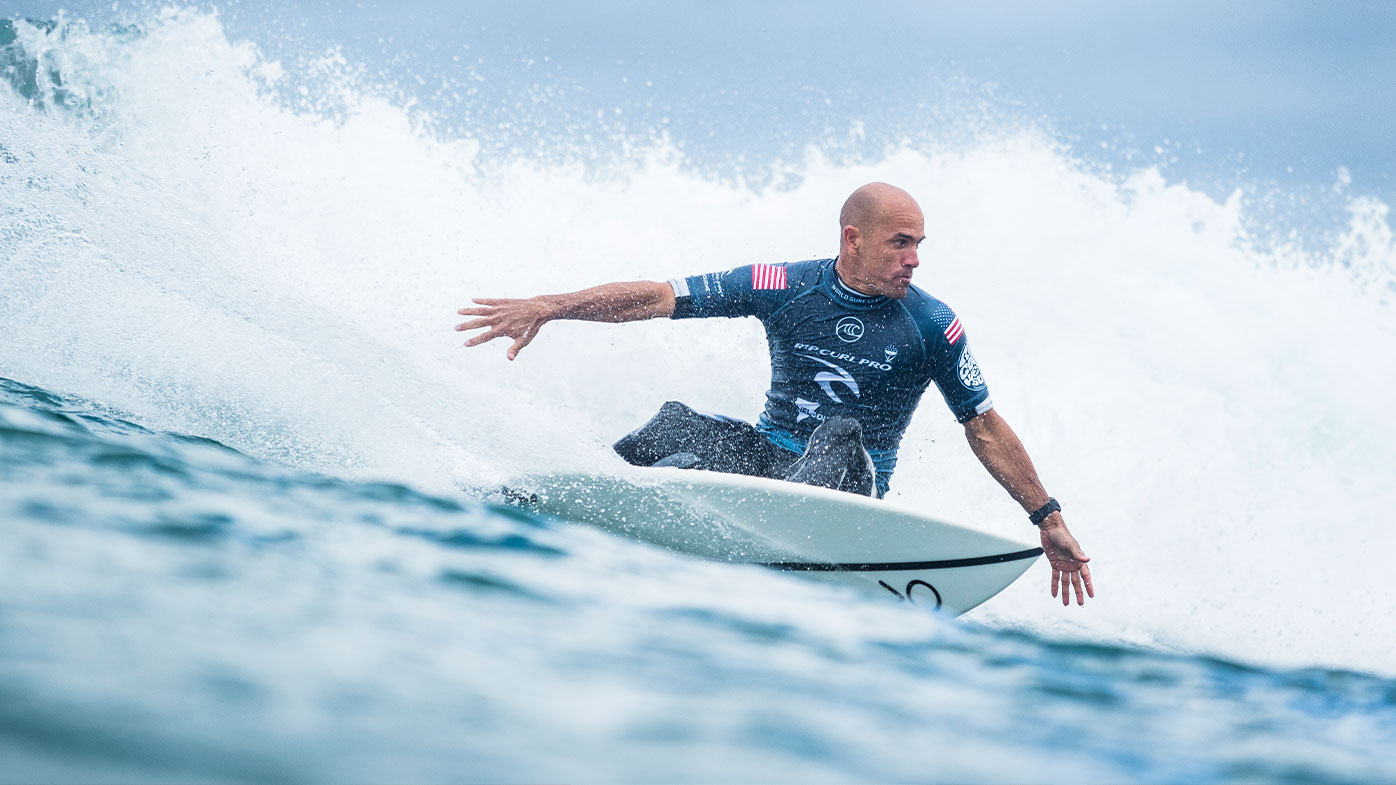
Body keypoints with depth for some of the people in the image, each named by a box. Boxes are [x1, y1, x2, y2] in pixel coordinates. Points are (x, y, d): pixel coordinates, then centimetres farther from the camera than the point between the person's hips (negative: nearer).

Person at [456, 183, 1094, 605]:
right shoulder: (786, 287, -3)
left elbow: (986, 429, 5)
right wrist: (547, 307, -14)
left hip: (850, 486, -2)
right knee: (679, 425, -23)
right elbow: (658, 297, -5)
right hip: (769, 454, 2)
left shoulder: (933, 327, -3)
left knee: (842, 435, -34)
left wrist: (1049, 520, 3)